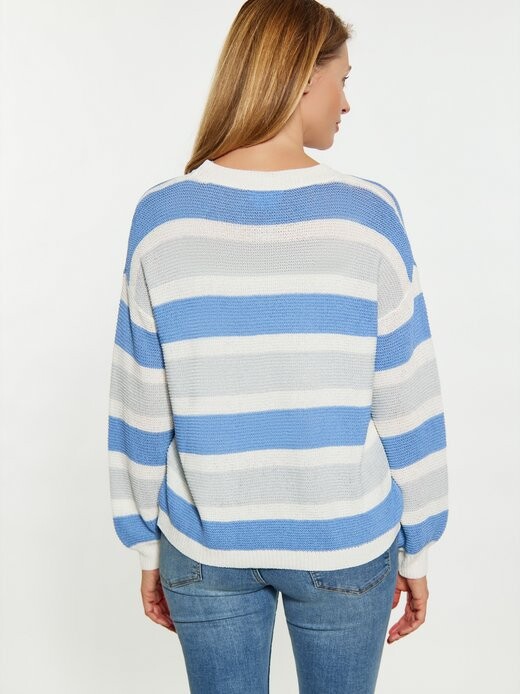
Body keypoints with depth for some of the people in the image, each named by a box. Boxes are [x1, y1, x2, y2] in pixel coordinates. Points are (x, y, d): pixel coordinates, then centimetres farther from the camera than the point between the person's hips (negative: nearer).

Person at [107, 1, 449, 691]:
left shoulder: (162, 216, -11)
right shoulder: (367, 215, -15)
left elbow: (140, 409, -6)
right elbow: (407, 405, -9)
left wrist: (147, 545, 8)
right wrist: (417, 550, 4)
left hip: (205, 548, 1)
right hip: (345, 545, -1)